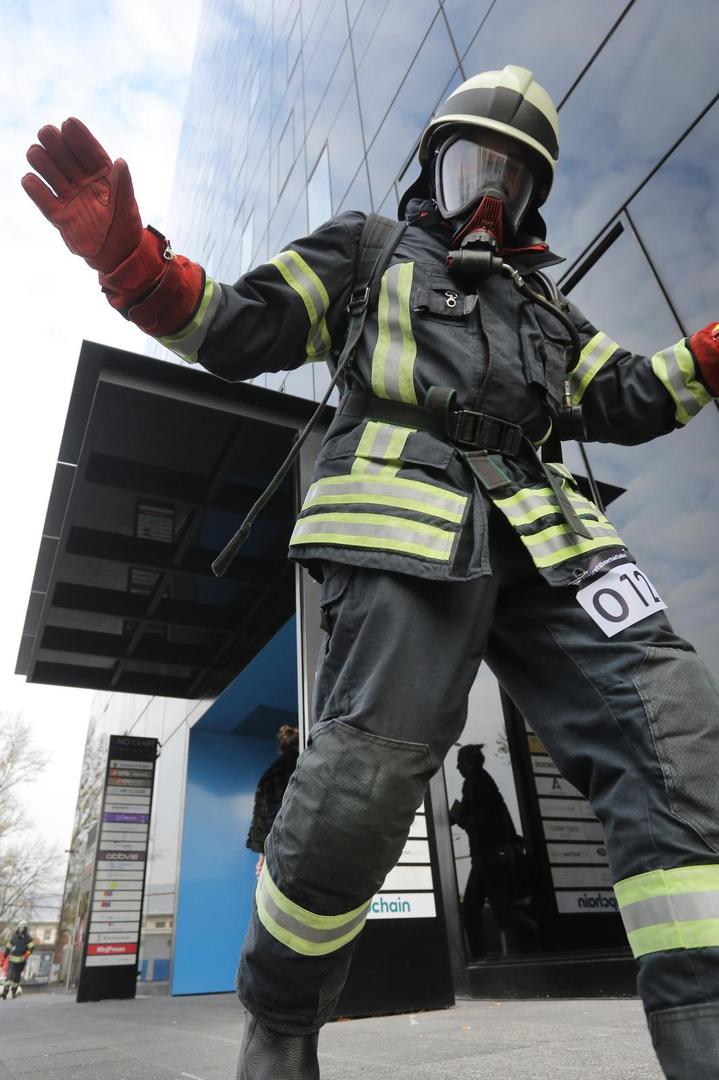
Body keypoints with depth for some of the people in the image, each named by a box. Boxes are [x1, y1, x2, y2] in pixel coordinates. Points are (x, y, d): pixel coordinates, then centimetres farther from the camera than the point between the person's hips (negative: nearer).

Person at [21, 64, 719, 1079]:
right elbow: (235, 331, 13)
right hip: (406, 516, -6)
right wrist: (126, 252, -2)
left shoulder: (543, 304, 37)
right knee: (368, 764, -18)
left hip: (542, 533, 7)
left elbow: (624, 400, 32)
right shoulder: (369, 249, 24)